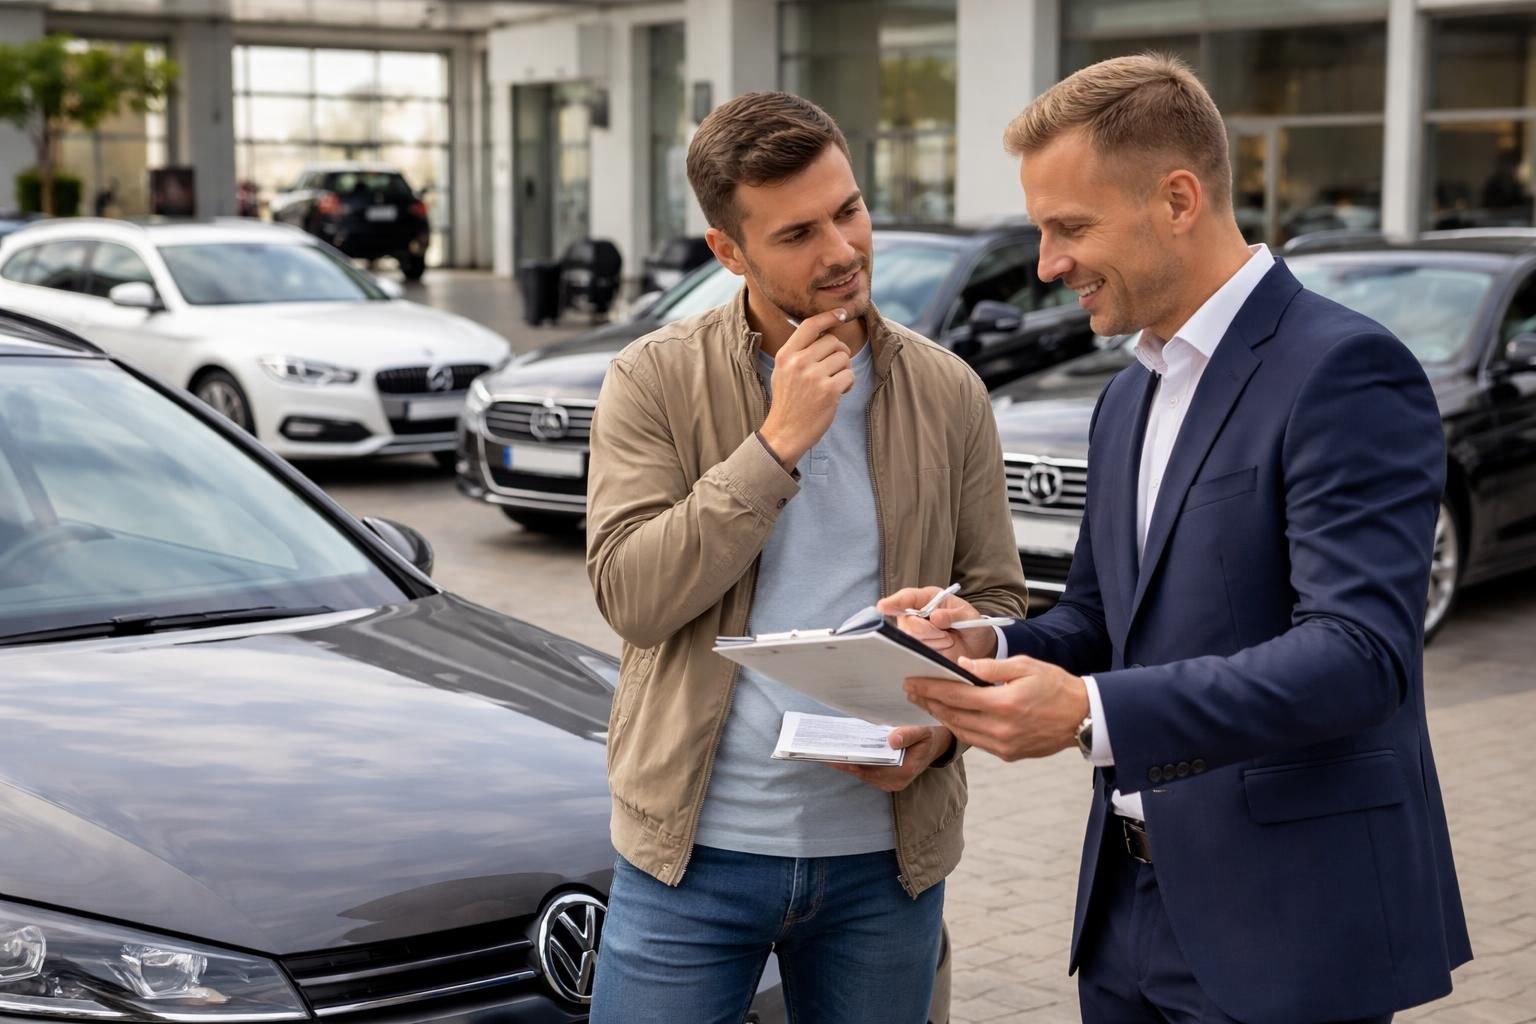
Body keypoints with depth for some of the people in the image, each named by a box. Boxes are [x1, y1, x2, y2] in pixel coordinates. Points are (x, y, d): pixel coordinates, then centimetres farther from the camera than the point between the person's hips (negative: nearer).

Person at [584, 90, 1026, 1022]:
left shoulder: (948, 393, 3)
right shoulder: (656, 381, -4)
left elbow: (995, 596, 8)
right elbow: (631, 595, -13)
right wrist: (777, 443, -17)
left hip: (887, 855, 2)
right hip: (696, 847, -2)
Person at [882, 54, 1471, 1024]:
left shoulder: (1344, 370, -14)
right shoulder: (1130, 400, 13)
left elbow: (1359, 654, -23)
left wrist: (1091, 712, -31)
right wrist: (994, 645, -3)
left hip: (1287, 924, -8)